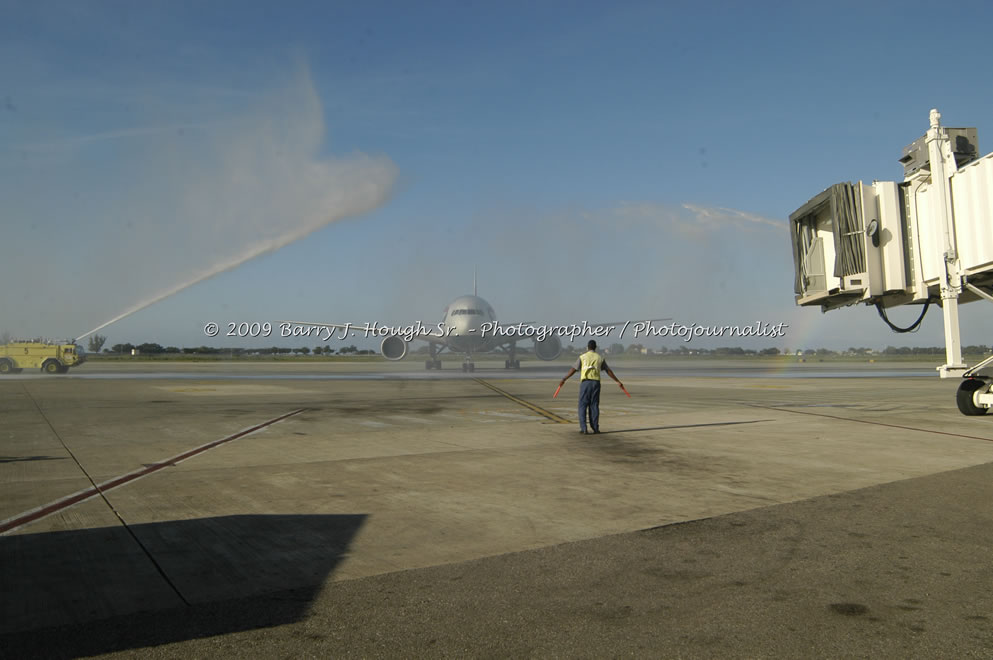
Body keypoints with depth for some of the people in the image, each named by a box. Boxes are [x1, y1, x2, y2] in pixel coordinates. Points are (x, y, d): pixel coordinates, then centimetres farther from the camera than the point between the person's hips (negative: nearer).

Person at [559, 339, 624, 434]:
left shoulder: (582, 357, 3)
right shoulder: (600, 358, 11)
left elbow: (573, 369, -1)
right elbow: (608, 371, 14)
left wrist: (564, 379, 2)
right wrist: (618, 381, 22)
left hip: (585, 382, -2)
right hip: (596, 383, 2)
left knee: (583, 405, 2)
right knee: (594, 406, 8)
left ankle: (583, 427, -7)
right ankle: (595, 428, 8)